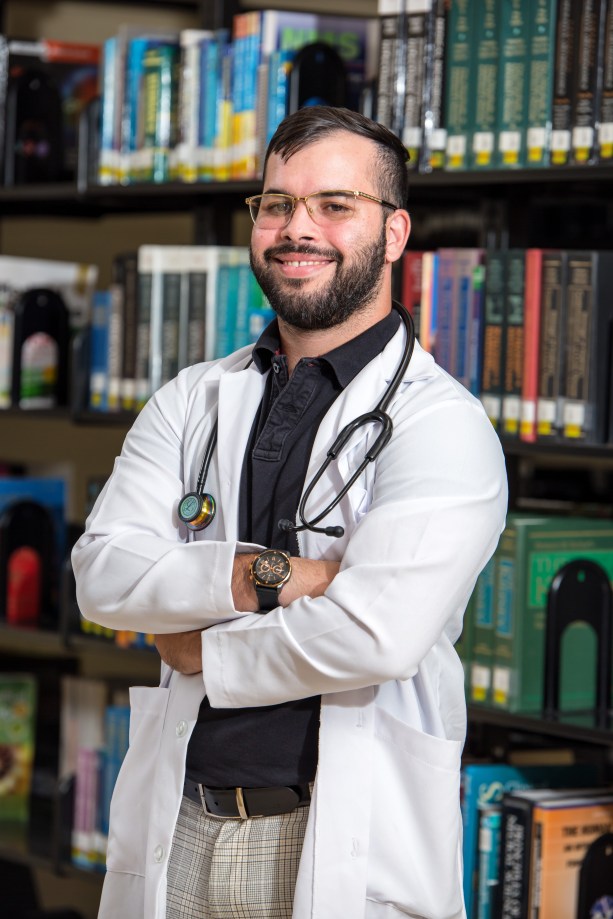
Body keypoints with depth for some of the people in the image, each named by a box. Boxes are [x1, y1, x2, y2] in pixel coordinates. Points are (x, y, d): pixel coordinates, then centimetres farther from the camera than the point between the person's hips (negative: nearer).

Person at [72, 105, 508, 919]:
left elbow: (375, 635, -21)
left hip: (347, 849, -4)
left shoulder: (442, 424, -9)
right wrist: (266, 575, -18)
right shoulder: (193, 402, 9)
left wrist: (200, 651, -7)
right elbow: (103, 574, -4)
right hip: (176, 831, 5)